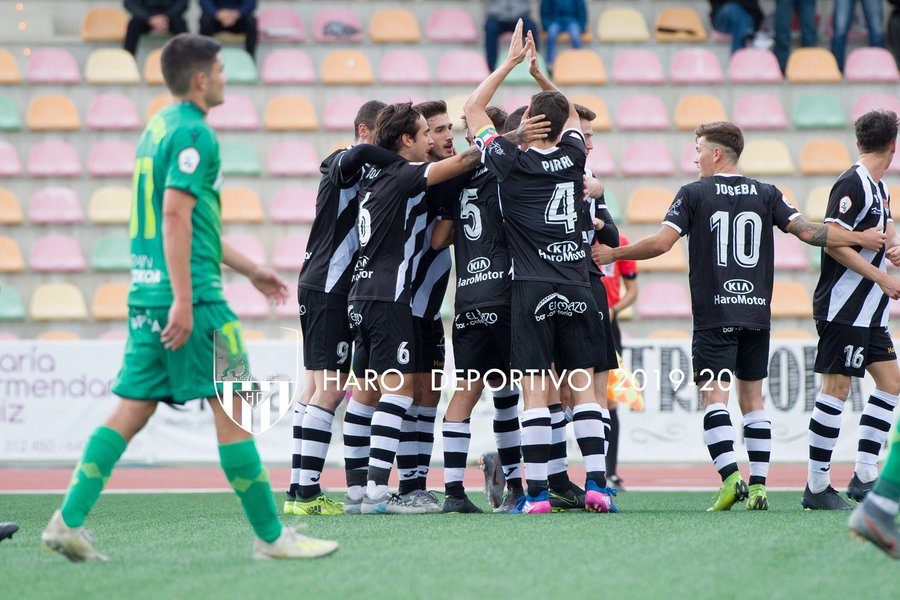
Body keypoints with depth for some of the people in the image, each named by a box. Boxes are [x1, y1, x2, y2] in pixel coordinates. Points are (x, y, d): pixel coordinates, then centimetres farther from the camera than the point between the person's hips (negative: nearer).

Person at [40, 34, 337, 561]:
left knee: (133, 409, 8)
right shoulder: (193, 134, -11)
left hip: (147, 290, 9)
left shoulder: (158, 127, 19)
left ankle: (70, 521, 1)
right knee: (234, 406, -3)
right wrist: (183, 300, -23)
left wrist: (250, 270, 33)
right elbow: (176, 216, -20)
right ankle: (271, 536, 1)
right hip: (189, 290, -9)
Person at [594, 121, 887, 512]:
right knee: (753, 397, 9)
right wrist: (861, 239, 12)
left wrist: (613, 254, 4)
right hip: (757, 314, 4)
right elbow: (806, 231, 2)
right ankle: (758, 486, 4)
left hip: (714, 315, -4)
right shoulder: (766, 194, 8)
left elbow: (661, 243, -9)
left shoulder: (694, 194, -2)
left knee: (714, 395, -6)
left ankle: (731, 478, -22)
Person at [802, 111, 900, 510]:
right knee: (836, 388, -8)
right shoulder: (852, 184, -13)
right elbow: (833, 240, -21)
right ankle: (817, 487, -5)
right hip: (843, 308, -10)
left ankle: (864, 476, 11)